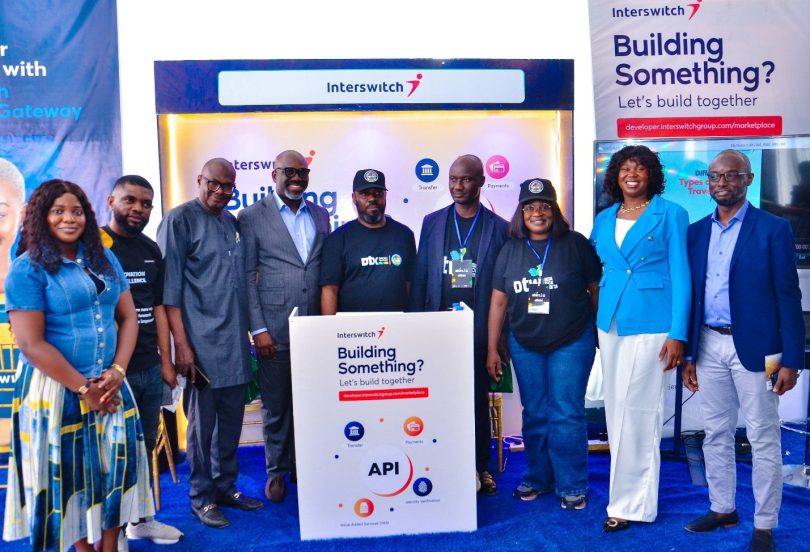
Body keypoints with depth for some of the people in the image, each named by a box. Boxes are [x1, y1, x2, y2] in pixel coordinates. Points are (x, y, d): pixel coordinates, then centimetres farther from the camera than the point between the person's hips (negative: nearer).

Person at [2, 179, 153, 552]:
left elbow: (128, 317, 5)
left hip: (110, 384, 5)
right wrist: (84, 388, -13)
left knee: (115, 464, 9)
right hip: (56, 389, -4)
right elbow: (31, 344, -14)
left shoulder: (104, 259, 7)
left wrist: (117, 371, -9)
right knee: (70, 471, 8)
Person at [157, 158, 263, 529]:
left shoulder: (233, 222, 14)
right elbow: (170, 287, -10)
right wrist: (181, 344, -14)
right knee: (202, 423, 4)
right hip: (202, 344, -6)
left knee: (231, 421, 14)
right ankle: (202, 498, 20)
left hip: (235, 343, 6)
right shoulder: (180, 220, -6)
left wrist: (248, 331, 14)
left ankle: (226, 488, 29)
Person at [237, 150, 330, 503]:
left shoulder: (320, 216, 12)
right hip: (275, 329, -3)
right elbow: (247, 276, -2)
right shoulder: (252, 216, 1)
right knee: (275, 405, 8)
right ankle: (277, 471, 27)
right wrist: (258, 329, -7)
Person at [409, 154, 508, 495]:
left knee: (478, 399, 7)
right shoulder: (432, 223, 7)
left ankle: (480, 467, 22)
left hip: (479, 329, -1)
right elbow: (420, 278, 7)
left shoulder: (499, 228, 2)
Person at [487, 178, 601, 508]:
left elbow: (596, 289, -2)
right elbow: (499, 301, 3)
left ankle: (572, 486, 16)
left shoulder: (576, 244, -6)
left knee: (566, 416, 0)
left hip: (572, 343, -3)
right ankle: (537, 478, 30)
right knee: (534, 415, 14)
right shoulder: (510, 251, 3)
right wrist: (492, 349, 2)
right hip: (525, 345, 4)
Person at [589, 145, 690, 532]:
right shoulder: (604, 220, 12)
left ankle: (631, 502, 9)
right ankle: (628, 493, 24)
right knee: (616, 409, 10)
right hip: (610, 324, 5)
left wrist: (678, 333, -11)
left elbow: (680, 275, -5)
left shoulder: (670, 215, -1)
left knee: (636, 411, -4)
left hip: (650, 324, -5)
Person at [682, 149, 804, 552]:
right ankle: (722, 509, 30)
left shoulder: (773, 229, -4)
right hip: (708, 345, 5)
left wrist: (791, 359, -11)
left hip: (754, 346, -4)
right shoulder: (697, 231, 8)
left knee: (763, 439, 6)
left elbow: (788, 296, -7)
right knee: (715, 434, 14)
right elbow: (692, 294, 9)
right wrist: (687, 354, 8)